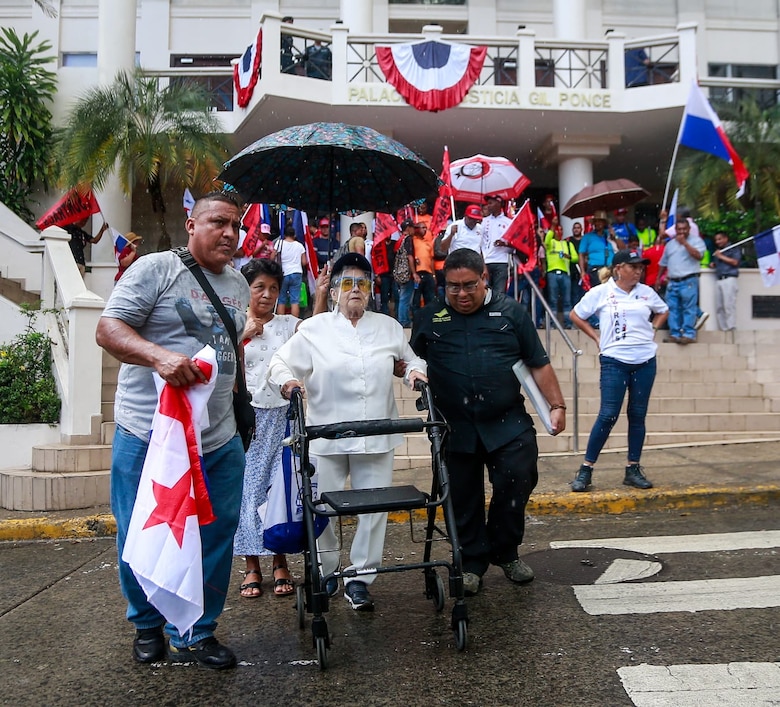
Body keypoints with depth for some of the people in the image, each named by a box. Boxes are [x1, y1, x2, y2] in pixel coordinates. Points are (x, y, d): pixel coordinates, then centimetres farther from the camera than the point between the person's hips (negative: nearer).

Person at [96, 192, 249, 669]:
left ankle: (196, 634, 26)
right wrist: (160, 356, -30)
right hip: (149, 437, -5)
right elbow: (109, 329, -13)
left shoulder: (239, 284, 14)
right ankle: (148, 626, 34)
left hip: (220, 441, 5)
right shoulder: (156, 268, -6)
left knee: (216, 538, 8)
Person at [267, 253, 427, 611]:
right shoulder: (313, 329, 5)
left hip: (376, 438, 2)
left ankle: (359, 579, 17)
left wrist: (416, 370, 1)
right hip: (326, 437, -1)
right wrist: (287, 380, -17)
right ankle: (325, 574, 28)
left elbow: (411, 358, 24)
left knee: (374, 508, 2)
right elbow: (280, 363, 5)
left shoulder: (389, 327, 12)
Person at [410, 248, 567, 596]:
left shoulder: (510, 312, 5)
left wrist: (557, 405, 2)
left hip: (508, 424, 0)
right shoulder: (429, 318, 7)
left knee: (517, 483, -5)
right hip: (455, 429, 1)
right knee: (464, 501, 8)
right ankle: (471, 563, 27)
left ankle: (505, 553, 21)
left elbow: (539, 364, 7)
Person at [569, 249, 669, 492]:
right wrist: (597, 337, 1)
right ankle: (586, 469, -2)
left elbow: (663, 311, 25)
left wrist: (651, 329, 10)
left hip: (645, 361, 4)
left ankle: (633, 469, 16)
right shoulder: (600, 293, -3)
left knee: (638, 415, 7)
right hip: (615, 361, -4)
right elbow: (576, 315, 5)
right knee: (608, 415, -9)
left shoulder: (647, 292, 8)